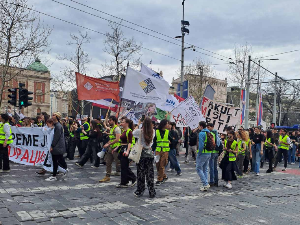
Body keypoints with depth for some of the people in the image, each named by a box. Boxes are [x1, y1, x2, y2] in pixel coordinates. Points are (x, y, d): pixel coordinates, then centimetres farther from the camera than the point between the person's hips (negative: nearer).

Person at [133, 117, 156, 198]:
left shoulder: (140, 131, -13)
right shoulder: (153, 132, -6)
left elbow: (133, 133, 6)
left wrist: (138, 124, 13)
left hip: (141, 154, -2)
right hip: (150, 154, 2)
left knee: (141, 173, 7)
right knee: (150, 173, 6)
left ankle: (139, 191, 16)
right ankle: (152, 192, 9)